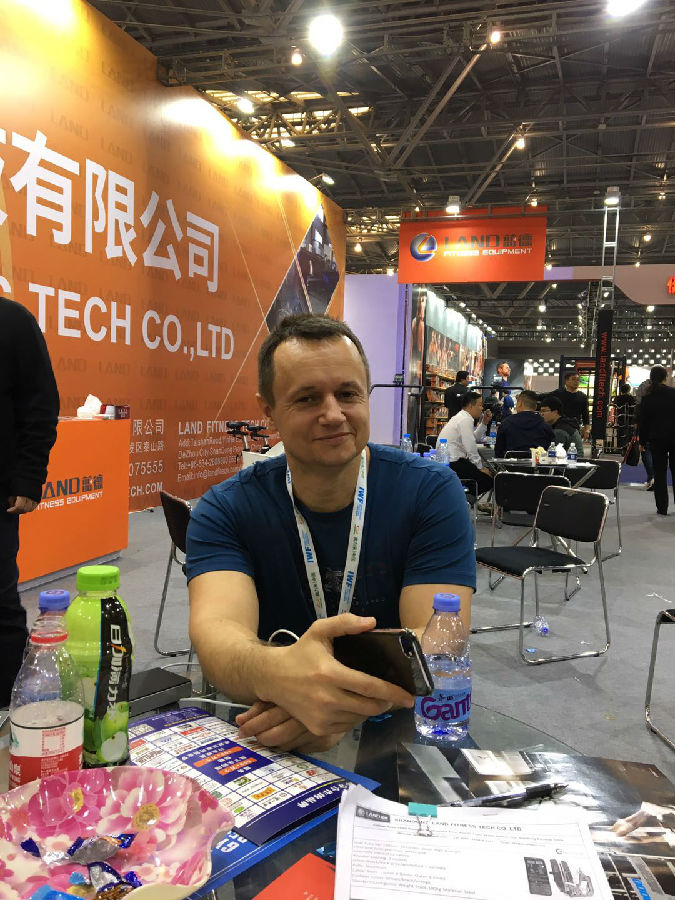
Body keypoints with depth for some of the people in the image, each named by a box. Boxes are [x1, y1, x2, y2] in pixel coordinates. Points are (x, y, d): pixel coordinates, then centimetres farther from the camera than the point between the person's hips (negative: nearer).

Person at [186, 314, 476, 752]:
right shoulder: (226, 509, -6)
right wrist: (277, 674, -45)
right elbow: (216, 629, -22)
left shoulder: (431, 491, -8)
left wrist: (345, 704, -35)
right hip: (269, 740, 1)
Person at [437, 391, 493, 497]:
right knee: (487, 480, -13)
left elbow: (474, 438, 27)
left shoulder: (460, 417, 18)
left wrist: (484, 423, 16)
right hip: (452, 464, -11)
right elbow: (471, 448, -17)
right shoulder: (466, 420, -14)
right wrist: (480, 468, -7)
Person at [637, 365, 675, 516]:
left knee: (659, 473, 5)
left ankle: (662, 508, 5)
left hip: (657, 439, 0)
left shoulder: (647, 398, -4)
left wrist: (642, 441, 8)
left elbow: (642, 422, -1)